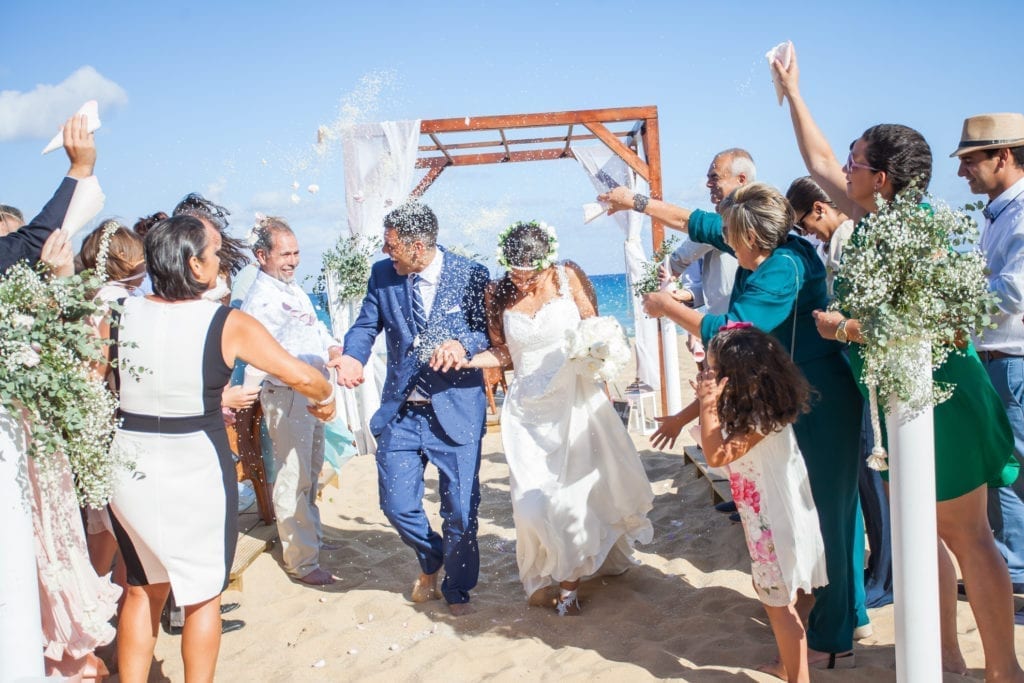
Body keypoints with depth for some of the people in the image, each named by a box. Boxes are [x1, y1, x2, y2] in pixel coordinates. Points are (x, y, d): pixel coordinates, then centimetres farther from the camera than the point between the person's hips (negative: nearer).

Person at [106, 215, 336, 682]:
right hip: (196, 468, -4)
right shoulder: (228, 324, -13)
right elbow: (301, 377, -10)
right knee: (203, 595, 13)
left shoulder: (122, 314, -3)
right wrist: (325, 397, 11)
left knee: (143, 589, 20)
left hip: (128, 464, 4)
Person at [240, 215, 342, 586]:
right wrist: (326, 356, -27)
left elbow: (316, 326, 19)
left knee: (312, 471, 22)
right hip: (286, 396, -10)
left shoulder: (293, 288, 13)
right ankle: (301, 561, 4)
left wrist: (335, 346, 1)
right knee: (293, 478, -3)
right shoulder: (259, 300, -17)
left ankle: (312, 534, 39)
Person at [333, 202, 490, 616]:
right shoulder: (382, 274, 2)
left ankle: (457, 589, 30)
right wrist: (352, 357, -18)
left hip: (456, 410, -3)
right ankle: (430, 562, 38)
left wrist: (462, 344, -27)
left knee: (460, 510, 4)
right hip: (400, 411, 3)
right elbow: (366, 325, 4)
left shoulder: (471, 276, -7)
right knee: (397, 504, 5)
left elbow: (492, 332, -6)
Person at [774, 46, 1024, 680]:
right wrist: (793, 93, 24)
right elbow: (819, 162, 19)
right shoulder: (874, 221, 7)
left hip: (935, 396, -9)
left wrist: (845, 328, -13)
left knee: (966, 536, -1)